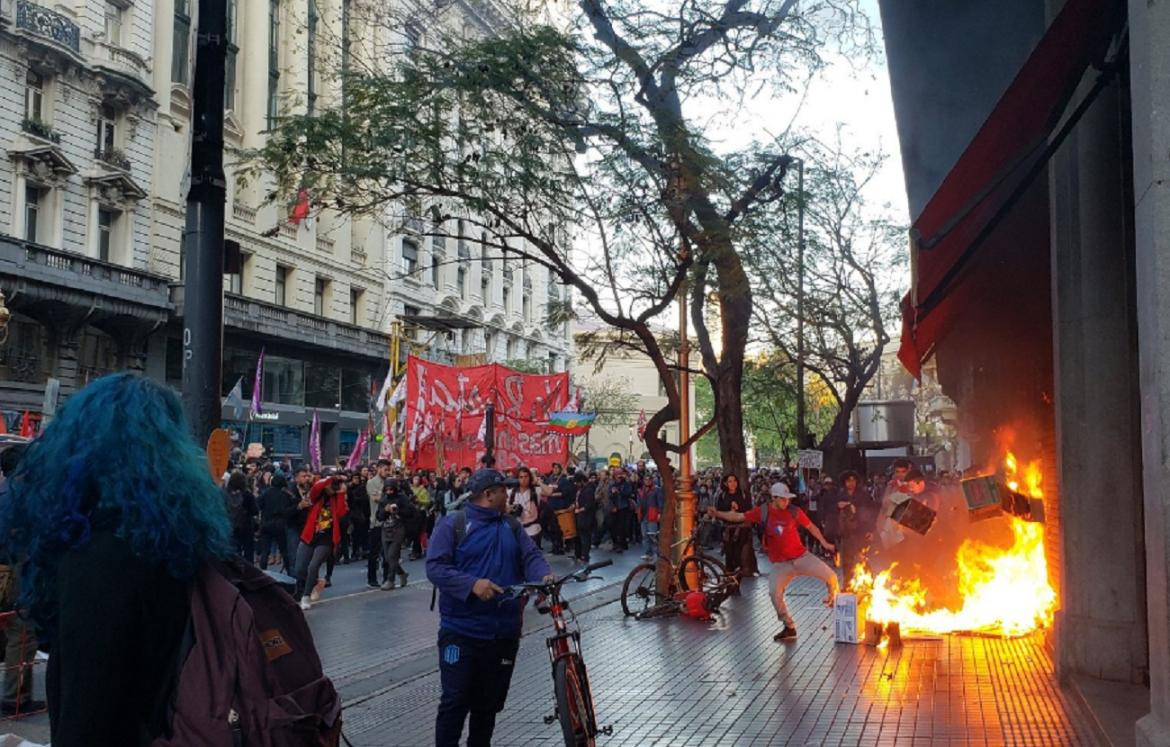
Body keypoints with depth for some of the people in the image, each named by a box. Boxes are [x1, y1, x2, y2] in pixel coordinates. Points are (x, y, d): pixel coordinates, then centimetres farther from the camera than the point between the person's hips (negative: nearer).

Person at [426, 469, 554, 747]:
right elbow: (435, 567, -12)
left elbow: (531, 556, 2)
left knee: (489, 703, 15)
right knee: (455, 701, -4)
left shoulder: (511, 526, 12)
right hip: (460, 632, -5)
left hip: (504, 632, 5)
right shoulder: (452, 523, -5)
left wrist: (545, 576, -21)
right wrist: (472, 583, -26)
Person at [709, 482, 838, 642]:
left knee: (830, 575, -11)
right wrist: (717, 513, -18)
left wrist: (824, 543, 5)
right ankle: (789, 627, 3)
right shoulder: (763, 512, -5)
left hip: (801, 556, 0)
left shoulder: (794, 511, -4)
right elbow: (738, 517, -6)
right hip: (780, 563, 0)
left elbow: (811, 527, 9)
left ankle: (833, 600, 24)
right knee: (775, 594, -16)